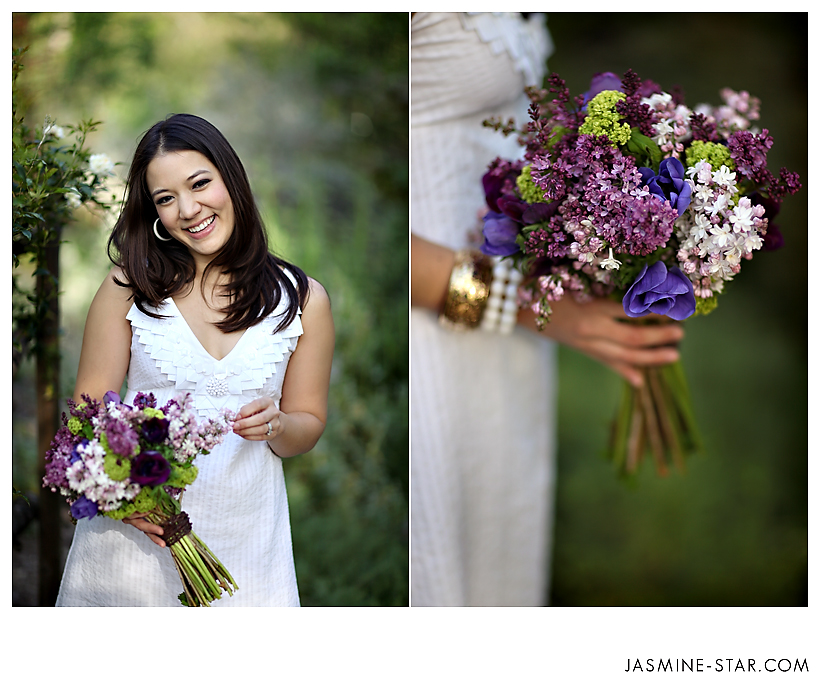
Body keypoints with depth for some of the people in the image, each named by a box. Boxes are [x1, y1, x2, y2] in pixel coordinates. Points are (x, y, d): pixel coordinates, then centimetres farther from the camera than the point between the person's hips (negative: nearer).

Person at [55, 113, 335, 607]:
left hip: (244, 536, 1)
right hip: (132, 525, 0)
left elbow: (308, 426, 9)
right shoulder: (130, 286, -1)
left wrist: (274, 426, -14)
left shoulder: (302, 298, 2)